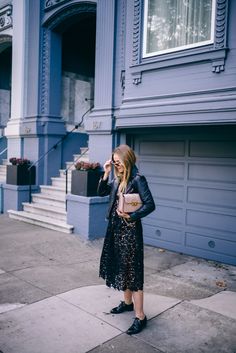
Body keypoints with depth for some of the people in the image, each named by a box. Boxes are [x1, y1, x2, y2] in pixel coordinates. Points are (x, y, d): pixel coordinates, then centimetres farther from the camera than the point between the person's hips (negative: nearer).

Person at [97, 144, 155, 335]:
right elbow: (102, 192, 13)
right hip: (116, 228, 8)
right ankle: (128, 302, 39)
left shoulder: (137, 179, -16)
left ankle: (140, 317, 8)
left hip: (130, 230, -8)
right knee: (121, 267, 19)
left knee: (132, 271, -3)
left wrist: (131, 216, -23)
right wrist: (106, 174, 2)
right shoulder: (118, 179, 7)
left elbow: (150, 204, -20)